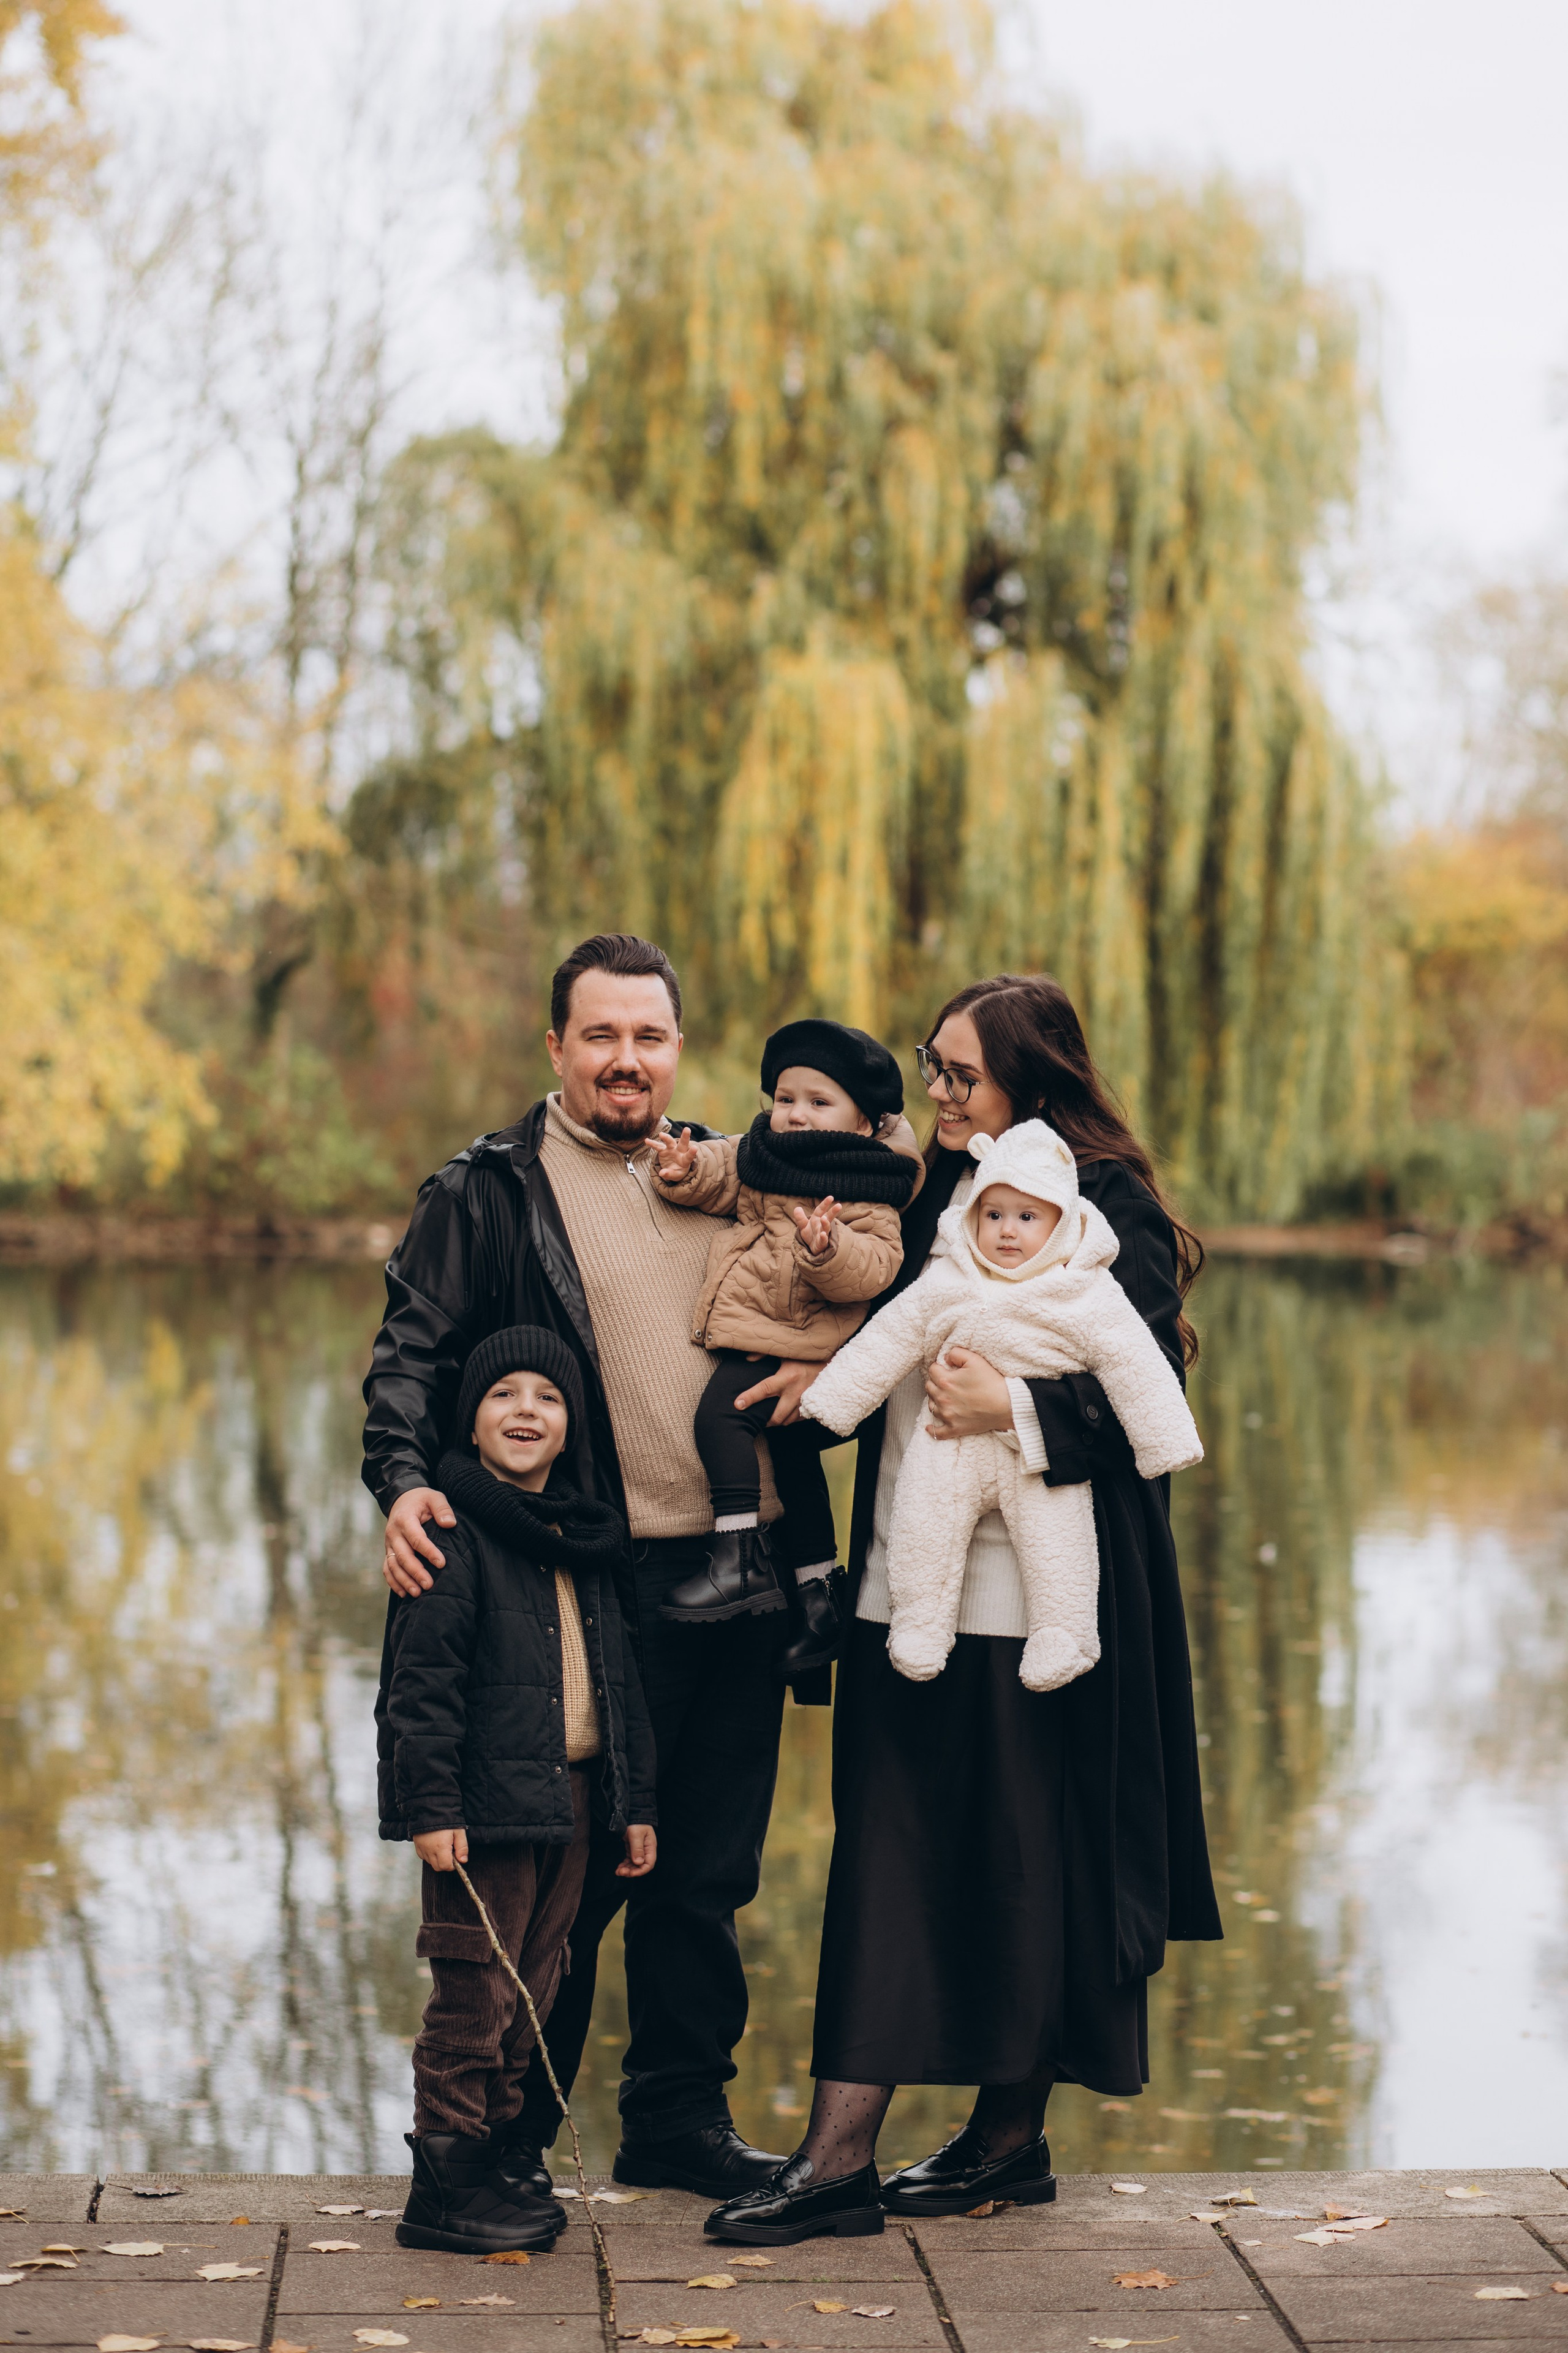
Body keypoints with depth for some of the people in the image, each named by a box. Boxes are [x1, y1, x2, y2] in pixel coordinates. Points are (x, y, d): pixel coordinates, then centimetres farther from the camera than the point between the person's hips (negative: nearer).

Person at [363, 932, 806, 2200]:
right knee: (568, 1867, -1)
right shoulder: (487, 1192, 1)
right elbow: (413, 1350, -4)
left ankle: (681, 2112, 23)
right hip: (593, 1582, -5)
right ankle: (506, 2129, 13)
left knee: (707, 1866, 11)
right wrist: (405, 1481, -21)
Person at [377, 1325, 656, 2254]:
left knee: (532, 1994, 13)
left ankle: (494, 2159, 24)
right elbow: (423, 1681, -14)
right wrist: (430, 1807, -20)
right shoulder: (456, 1534, -9)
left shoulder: (587, 1541, 15)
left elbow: (619, 1679, 20)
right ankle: (446, 2183, 5)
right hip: (485, 1804, -7)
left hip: (571, 1800, 8)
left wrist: (636, 1802, 18)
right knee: (474, 1998, -4)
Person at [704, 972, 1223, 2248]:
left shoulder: (1111, 1208, -7)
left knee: (1028, 1866, 5)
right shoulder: (936, 1191, 12)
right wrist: (829, 1363, -2)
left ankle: (1014, 2134, 20)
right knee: (892, 1856, 3)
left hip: (1041, 1598, -6)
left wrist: (1013, 1407, -25)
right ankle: (840, 2155, 4)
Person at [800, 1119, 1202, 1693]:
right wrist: (829, 1401, 8)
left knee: (1056, 1538, -15)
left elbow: (1133, 1367, -3)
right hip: (952, 1445, 2)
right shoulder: (945, 1286, 4)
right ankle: (919, 1626, 0)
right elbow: (888, 1341, 9)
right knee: (923, 1523, -12)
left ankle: (1061, 1635, -3)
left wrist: (1166, 1444, -6)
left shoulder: (1090, 1297, -4)